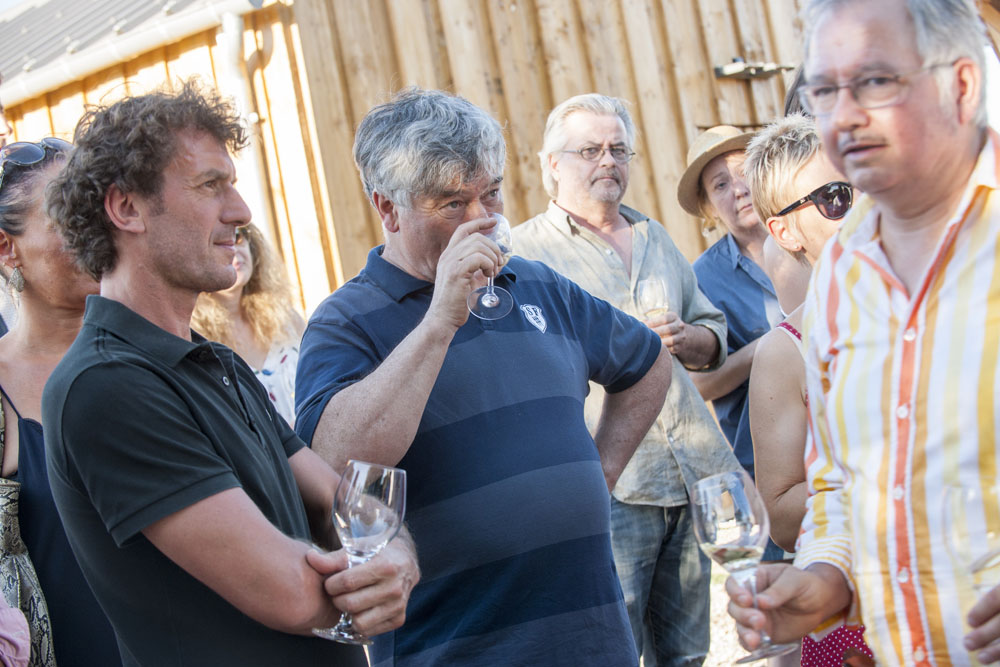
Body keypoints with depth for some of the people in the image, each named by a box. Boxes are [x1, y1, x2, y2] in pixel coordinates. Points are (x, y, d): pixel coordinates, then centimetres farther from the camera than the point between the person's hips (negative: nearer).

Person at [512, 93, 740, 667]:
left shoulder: (657, 239, 21)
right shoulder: (526, 249, 0)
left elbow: (714, 333, 24)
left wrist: (686, 339, 1)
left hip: (695, 476, 6)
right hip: (608, 485, -6)